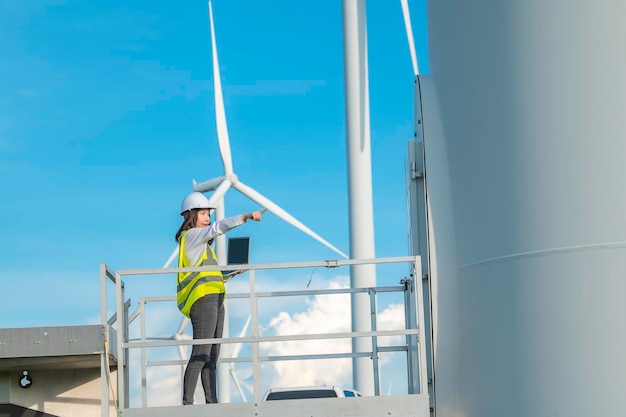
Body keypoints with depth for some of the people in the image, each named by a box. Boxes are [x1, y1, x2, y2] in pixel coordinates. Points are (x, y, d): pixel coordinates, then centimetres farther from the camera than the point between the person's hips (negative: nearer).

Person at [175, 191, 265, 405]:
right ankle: (187, 402, -18)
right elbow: (219, 227, -18)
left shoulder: (199, 241, 25)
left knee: (211, 356, 7)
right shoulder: (191, 235, -3)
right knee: (201, 354, -15)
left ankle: (212, 402, 7)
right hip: (203, 299, -10)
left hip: (214, 300, 10)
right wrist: (246, 217, -24)